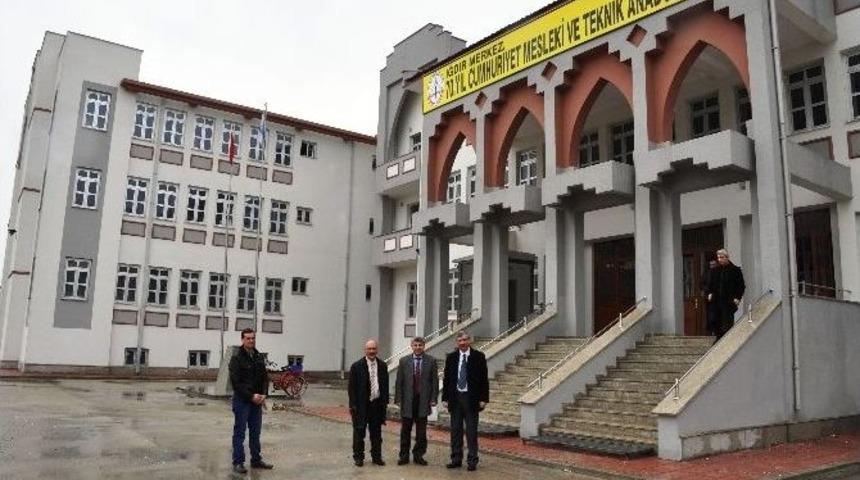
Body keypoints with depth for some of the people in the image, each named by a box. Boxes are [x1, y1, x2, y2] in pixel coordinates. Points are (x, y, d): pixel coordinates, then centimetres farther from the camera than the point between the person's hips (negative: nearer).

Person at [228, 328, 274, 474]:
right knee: (239, 432, 1)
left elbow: (265, 378, 12)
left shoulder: (259, 357, 10)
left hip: (257, 401, 6)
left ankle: (256, 460, 21)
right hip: (242, 401, -6)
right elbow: (235, 382, -15)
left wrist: (264, 395, -4)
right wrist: (251, 396, -17)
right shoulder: (237, 358, -9)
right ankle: (238, 463, 7)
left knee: (255, 432, 12)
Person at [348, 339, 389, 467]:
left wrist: (385, 402, 6)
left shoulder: (382, 365, 5)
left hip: (377, 404, 3)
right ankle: (358, 457, 18)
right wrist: (353, 405, -10)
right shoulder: (357, 366, -7)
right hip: (361, 405, -3)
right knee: (359, 432, 6)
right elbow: (352, 387, -6)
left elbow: (385, 385, 11)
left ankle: (376, 456, 22)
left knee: (376, 432, 12)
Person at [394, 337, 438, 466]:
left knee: (421, 432, 8)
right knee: (405, 430, 8)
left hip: (423, 401, 0)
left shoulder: (431, 361, 1)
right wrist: (398, 398, -4)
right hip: (407, 400, 0)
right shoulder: (404, 361, 2)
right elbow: (399, 381, 2)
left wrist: (433, 399, -4)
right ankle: (404, 456, 18)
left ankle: (418, 455, 19)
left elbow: (434, 381, 1)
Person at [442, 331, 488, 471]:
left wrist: (483, 398, -8)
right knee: (455, 430, 9)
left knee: (471, 431, 2)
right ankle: (456, 459, 18)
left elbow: (484, 379, -3)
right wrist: (445, 398, 1)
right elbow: (446, 379, 6)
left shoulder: (479, 357, -2)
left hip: (471, 398, -3)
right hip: (455, 398, 3)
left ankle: (472, 460, 10)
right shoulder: (451, 357, 5)